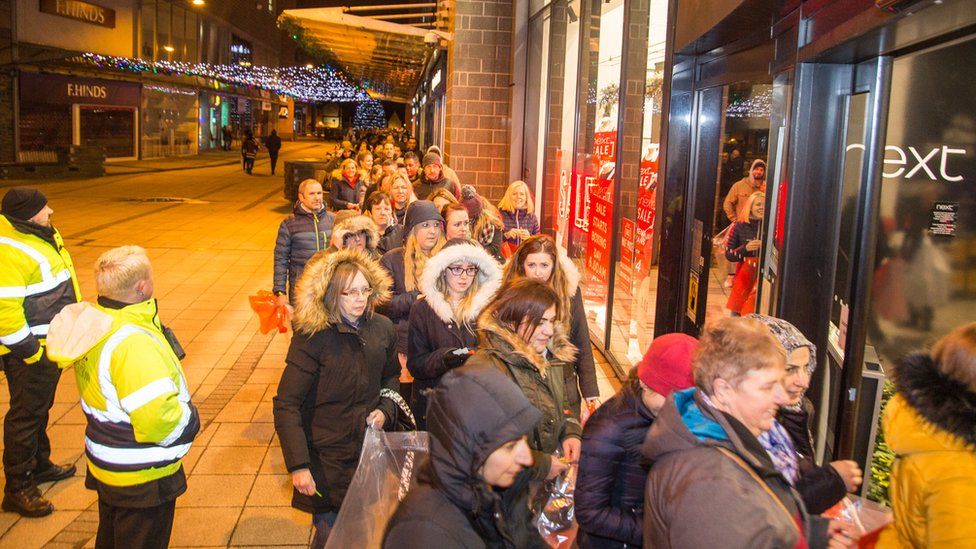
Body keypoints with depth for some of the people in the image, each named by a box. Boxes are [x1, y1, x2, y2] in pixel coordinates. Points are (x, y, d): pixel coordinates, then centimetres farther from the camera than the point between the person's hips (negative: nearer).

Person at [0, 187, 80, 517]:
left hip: (51, 344, 10)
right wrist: (31, 352, -21)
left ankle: (39, 465, 41)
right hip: (29, 349, -10)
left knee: (40, 409, 24)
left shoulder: (41, 236, 6)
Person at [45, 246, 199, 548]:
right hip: (142, 479, -9)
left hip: (106, 466, 9)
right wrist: (190, 419, -16)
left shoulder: (95, 322, -4)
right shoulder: (133, 344, -33)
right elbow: (158, 418, -36)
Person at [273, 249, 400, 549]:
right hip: (327, 460, -4)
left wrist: (386, 409, -4)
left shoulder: (383, 328, -3)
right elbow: (286, 405, -16)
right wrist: (298, 465, -21)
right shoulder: (312, 337, -17)